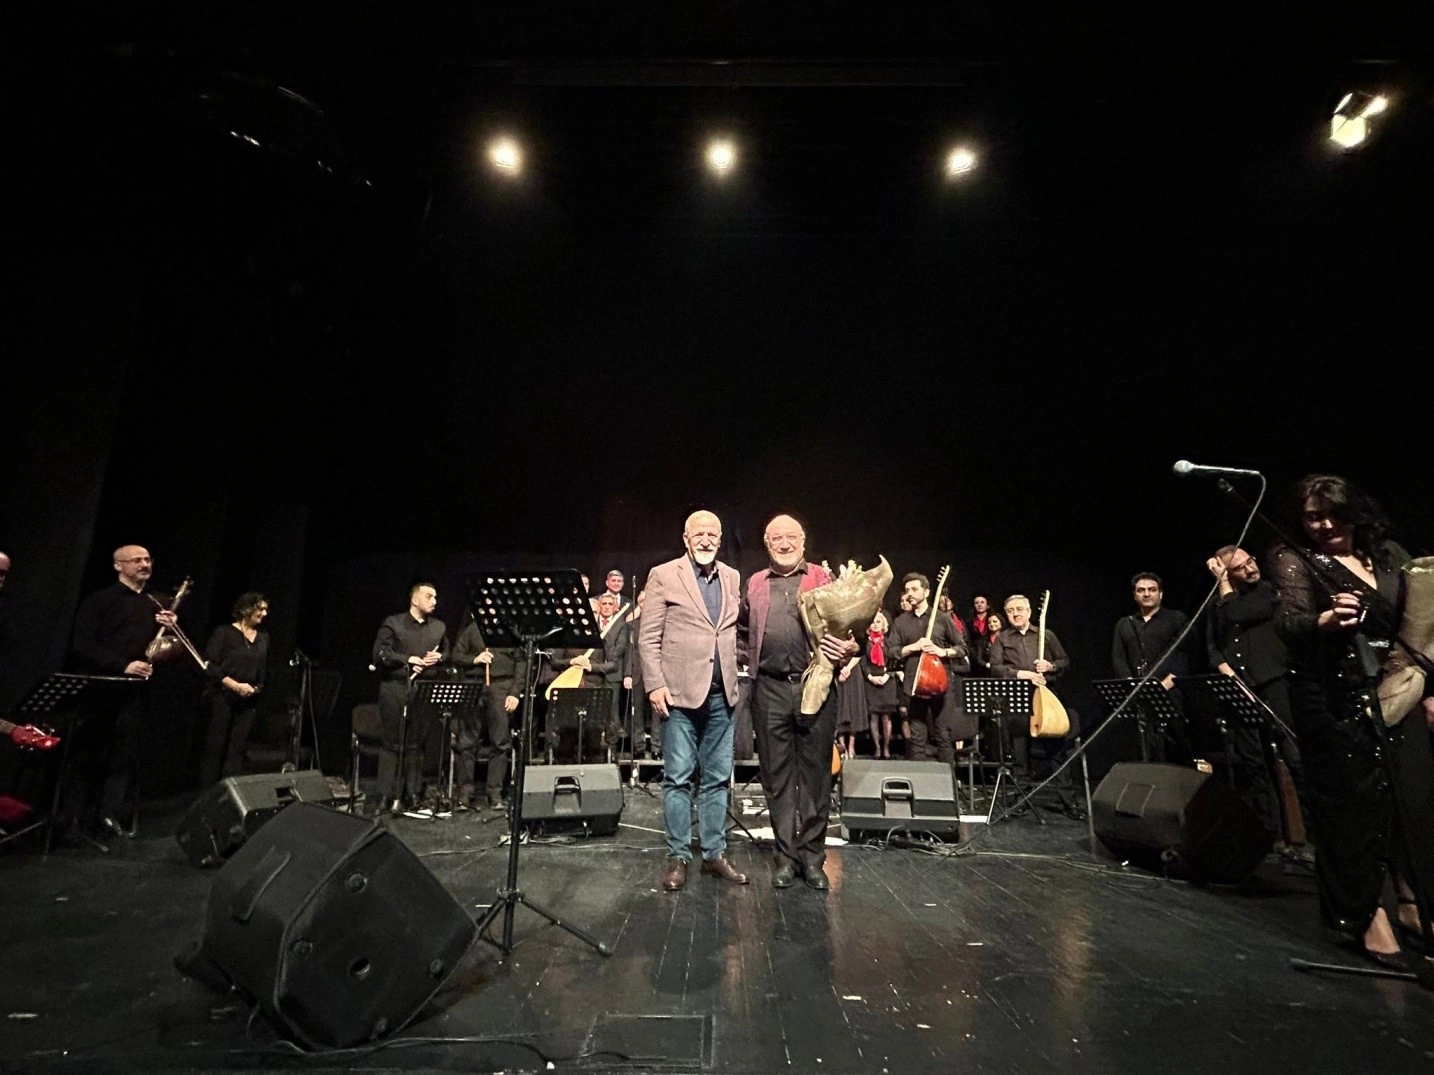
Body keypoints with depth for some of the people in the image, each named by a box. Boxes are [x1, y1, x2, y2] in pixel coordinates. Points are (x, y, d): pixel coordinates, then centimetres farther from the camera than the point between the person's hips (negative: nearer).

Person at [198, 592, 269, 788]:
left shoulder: (263, 638, 11)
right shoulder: (224, 632, -4)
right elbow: (210, 665, -10)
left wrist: (256, 688, 3)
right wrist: (236, 685, -16)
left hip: (248, 702, 4)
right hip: (221, 698, -4)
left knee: (236, 752, 3)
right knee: (215, 749, 2)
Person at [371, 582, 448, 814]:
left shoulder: (439, 627, 15)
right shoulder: (393, 623, 1)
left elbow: (447, 653, 20)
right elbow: (379, 653, -7)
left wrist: (439, 657, -1)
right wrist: (408, 660, -16)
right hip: (395, 690, -4)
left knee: (417, 745, 6)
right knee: (393, 744, 1)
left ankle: (413, 795, 14)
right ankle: (390, 796, 8)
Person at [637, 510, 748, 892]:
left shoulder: (733, 578, 12)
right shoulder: (663, 575, 0)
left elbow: (737, 631, 13)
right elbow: (648, 636, -4)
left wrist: (740, 678, 4)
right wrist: (655, 685, -11)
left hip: (722, 692, 4)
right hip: (679, 690, -4)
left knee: (718, 778, 11)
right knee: (678, 777, 3)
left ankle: (715, 854, 23)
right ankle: (678, 857, 16)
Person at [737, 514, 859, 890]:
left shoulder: (824, 578, 7)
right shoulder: (755, 584, 14)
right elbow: (742, 631, 22)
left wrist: (850, 647, -14)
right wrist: (744, 661, 9)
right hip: (770, 689, 2)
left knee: (816, 772, 6)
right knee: (776, 774, 8)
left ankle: (813, 856, 20)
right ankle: (786, 855, 21)